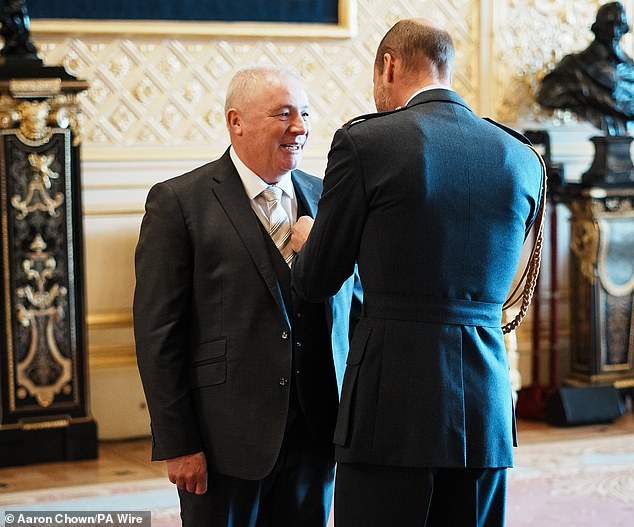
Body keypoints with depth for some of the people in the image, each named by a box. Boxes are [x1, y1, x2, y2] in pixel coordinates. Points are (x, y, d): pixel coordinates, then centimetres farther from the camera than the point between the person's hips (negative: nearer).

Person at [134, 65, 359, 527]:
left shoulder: (327, 199, 9)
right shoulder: (177, 203, -5)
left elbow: (353, 310, 13)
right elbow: (158, 332, -8)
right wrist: (177, 444, -12)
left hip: (316, 433, 4)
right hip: (227, 436, -4)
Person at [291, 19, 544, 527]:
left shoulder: (364, 142, -7)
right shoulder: (523, 160, 7)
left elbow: (317, 281, 0)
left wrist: (304, 240, 24)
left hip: (392, 402, -4)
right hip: (486, 409, 5)